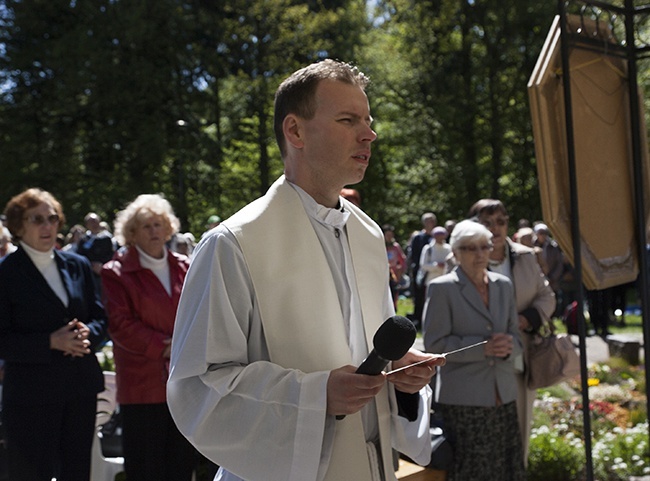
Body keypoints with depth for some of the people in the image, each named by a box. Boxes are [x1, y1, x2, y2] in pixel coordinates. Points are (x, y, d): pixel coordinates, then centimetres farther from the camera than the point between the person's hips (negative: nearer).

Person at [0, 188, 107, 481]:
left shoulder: (77, 266, 10)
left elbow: (100, 316, 14)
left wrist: (88, 334, -9)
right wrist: (51, 342, -20)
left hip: (80, 390, 5)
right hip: (30, 395, -5)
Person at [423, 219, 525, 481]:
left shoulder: (503, 285, 12)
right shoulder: (441, 288, -5)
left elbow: (515, 335, 16)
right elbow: (435, 344, -9)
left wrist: (508, 346, -8)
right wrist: (483, 347, -19)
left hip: (503, 397, 5)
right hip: (464, 400, -5)